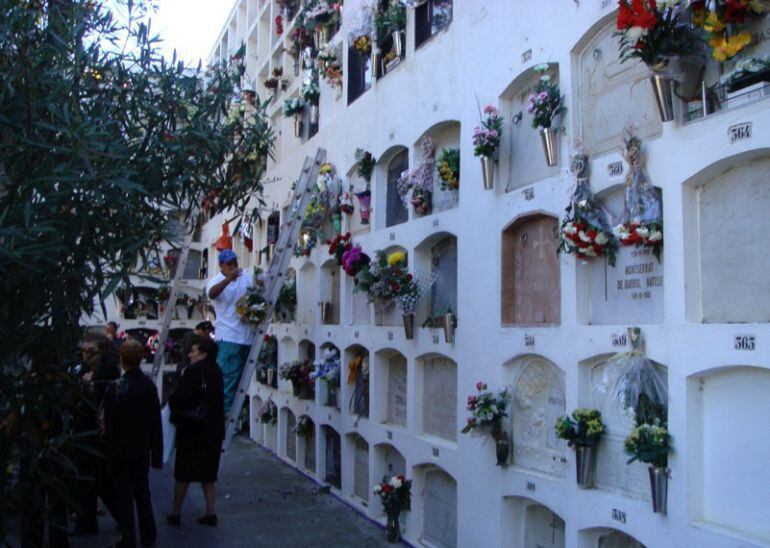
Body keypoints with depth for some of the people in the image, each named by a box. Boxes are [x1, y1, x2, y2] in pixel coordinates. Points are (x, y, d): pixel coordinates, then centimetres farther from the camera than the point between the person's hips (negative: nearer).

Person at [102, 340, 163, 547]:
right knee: (143, 491, 17)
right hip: (142, 449, 4)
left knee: (124, 494, 8)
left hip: (122, 449, -4)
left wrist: (110, 444, -2)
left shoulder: (116, 388, -18)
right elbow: (156, 421, 0)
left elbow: (109, 423, -14)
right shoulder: (149, 385, -6)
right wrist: (156, 453, 7)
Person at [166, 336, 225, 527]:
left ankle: (176, 512, 16)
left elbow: (176, 399, -19)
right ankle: (210, 512, 14)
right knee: (208, 474, 13)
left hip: (191, 431, -6)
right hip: (214, 431, 6)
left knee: (182, 475, 7)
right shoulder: (216, 372, 5)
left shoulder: (193, 371, -17)